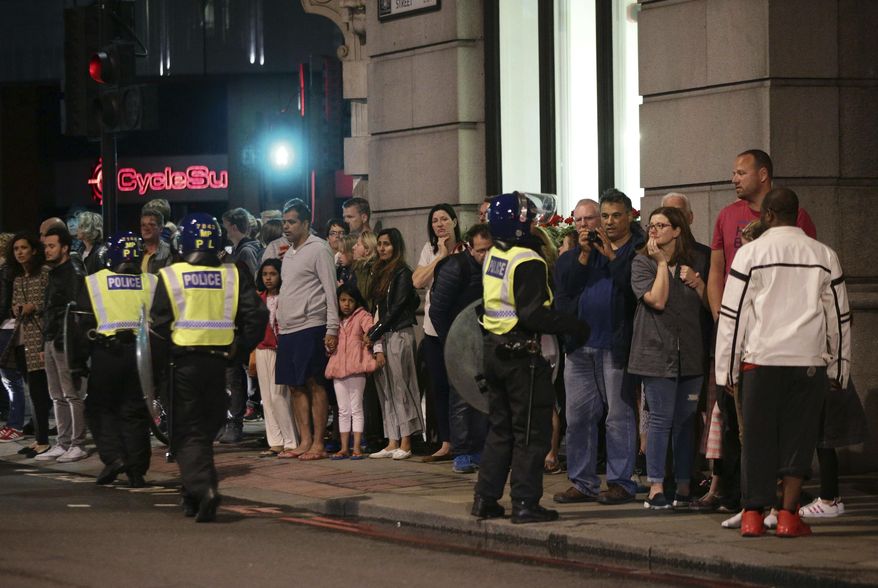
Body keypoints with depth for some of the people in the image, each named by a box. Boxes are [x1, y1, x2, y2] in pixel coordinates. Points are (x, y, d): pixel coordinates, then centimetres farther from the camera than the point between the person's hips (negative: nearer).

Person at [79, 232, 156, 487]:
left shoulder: (93, 283, 2)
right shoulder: (151, 283, 6)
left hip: (106, 353, -2)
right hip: (141, 352, 2)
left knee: (100, 408, 11)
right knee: (135, 411, 9)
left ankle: (113, 456, -7)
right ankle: (136, 472, 8)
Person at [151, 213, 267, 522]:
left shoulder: (170, 277, -5)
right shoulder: (234, 276, 2)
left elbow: (160, 326, -6)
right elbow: (256, 317, -2)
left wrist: (161, 368, 2)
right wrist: (237, 352, 7)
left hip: (183, 362, -3)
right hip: (218, 363, 3)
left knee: (187, 433, 2)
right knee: (206, 430, 18)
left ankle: (202, 488, -19)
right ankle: (195, 495, 25)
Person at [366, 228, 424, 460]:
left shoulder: (402, 273, -7)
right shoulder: (380, 273, 16)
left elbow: (397, 309, -12)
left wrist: (374, 333, -9)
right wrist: (376, 345, 9)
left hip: (399, 334, -8)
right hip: (382, 337, 8)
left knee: (400, 387, -6)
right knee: (386, 389, 5)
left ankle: (405, 443, -4)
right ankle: (392, 443, 6)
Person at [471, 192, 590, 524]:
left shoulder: (493, 257, 8)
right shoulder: (528, 261, -17)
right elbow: (533, 314, -23)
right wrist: (574, 327, -15)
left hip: (494, 349, 8)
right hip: (522, 355, -8)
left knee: (500, 428, 16)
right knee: (531, 431, -1)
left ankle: (485, 499, 17)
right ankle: (525, 503, -2)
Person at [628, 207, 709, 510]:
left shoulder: (697, 261, 10)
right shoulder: (642, 263, 1)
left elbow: (710, 304, 10)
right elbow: (657, 300, -13)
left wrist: (696, 282, -7)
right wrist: (662, 263, -8)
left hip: (690, 352, 3)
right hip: (657, 351, -3)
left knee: (685, 422, 7)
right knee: (661, 419, -7)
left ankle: (684, 487, 12)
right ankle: (656, 489, -4)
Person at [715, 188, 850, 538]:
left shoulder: (751, 253, 0)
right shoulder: (824, 256, 8)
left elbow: (732, 315, 0)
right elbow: (839, 318, 12)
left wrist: (728, 368, 6)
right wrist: (838, 371, 19)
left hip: (761, 360, -1)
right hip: (809, 361, 1)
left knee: (757, 439, 5)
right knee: (798, 438, 4)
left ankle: (753, 515, 6)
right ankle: (788, 516, -1)